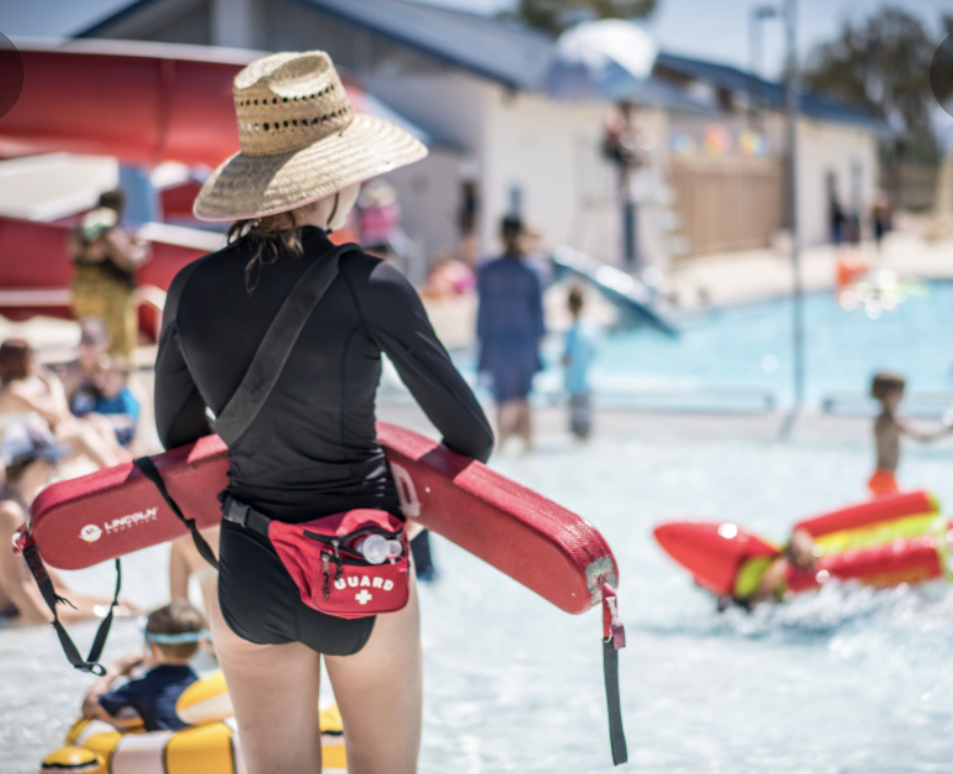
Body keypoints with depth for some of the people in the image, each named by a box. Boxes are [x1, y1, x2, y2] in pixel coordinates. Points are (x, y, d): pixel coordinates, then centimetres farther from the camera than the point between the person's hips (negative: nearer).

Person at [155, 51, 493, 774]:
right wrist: (471, 456, 15)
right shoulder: (369, 285, -17)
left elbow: (176, 432, 9)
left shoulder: (192, 288, -5)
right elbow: (468, 430, -7)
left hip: (247, 574, 4)